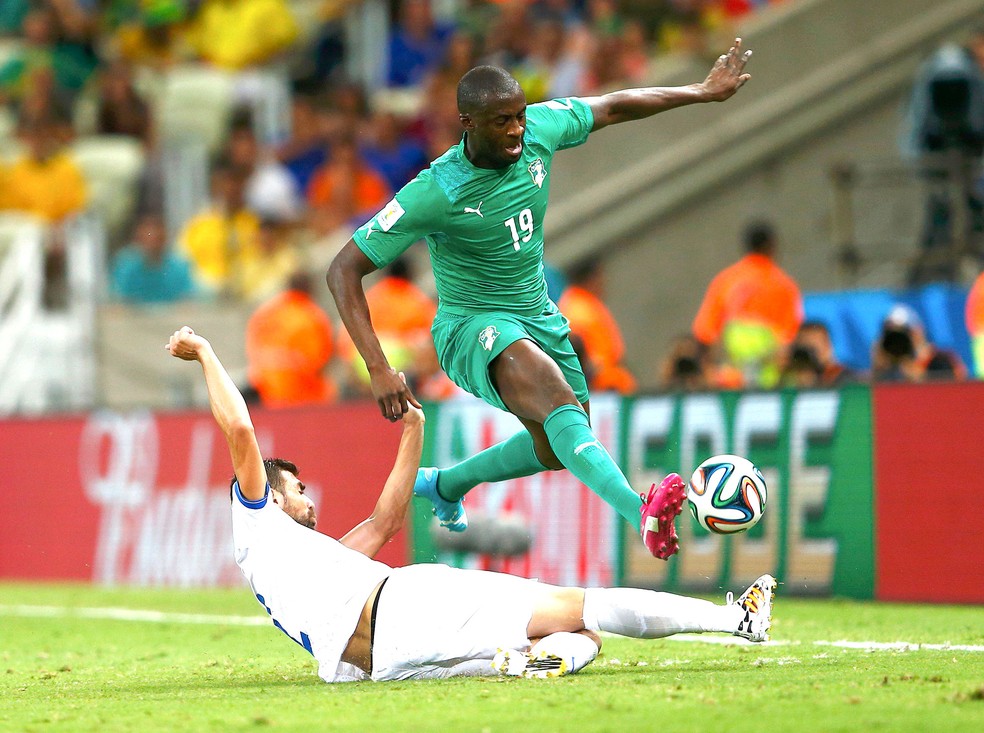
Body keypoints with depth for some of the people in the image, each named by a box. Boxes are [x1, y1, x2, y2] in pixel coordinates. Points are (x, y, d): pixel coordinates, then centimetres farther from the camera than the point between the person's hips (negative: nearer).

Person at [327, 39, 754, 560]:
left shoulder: (539, 131, -12)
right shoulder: (435, 193, -26)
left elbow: (613, 107, 8)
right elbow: (344, 270, -24)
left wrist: (705, 92, 16)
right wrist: (379, 370, -33)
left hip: (537, 316, 8)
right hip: (471, 325, -8)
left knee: (557, 448, 18)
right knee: (555, 393, -36)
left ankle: (444, 486, 43)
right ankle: (641, 513, -54)